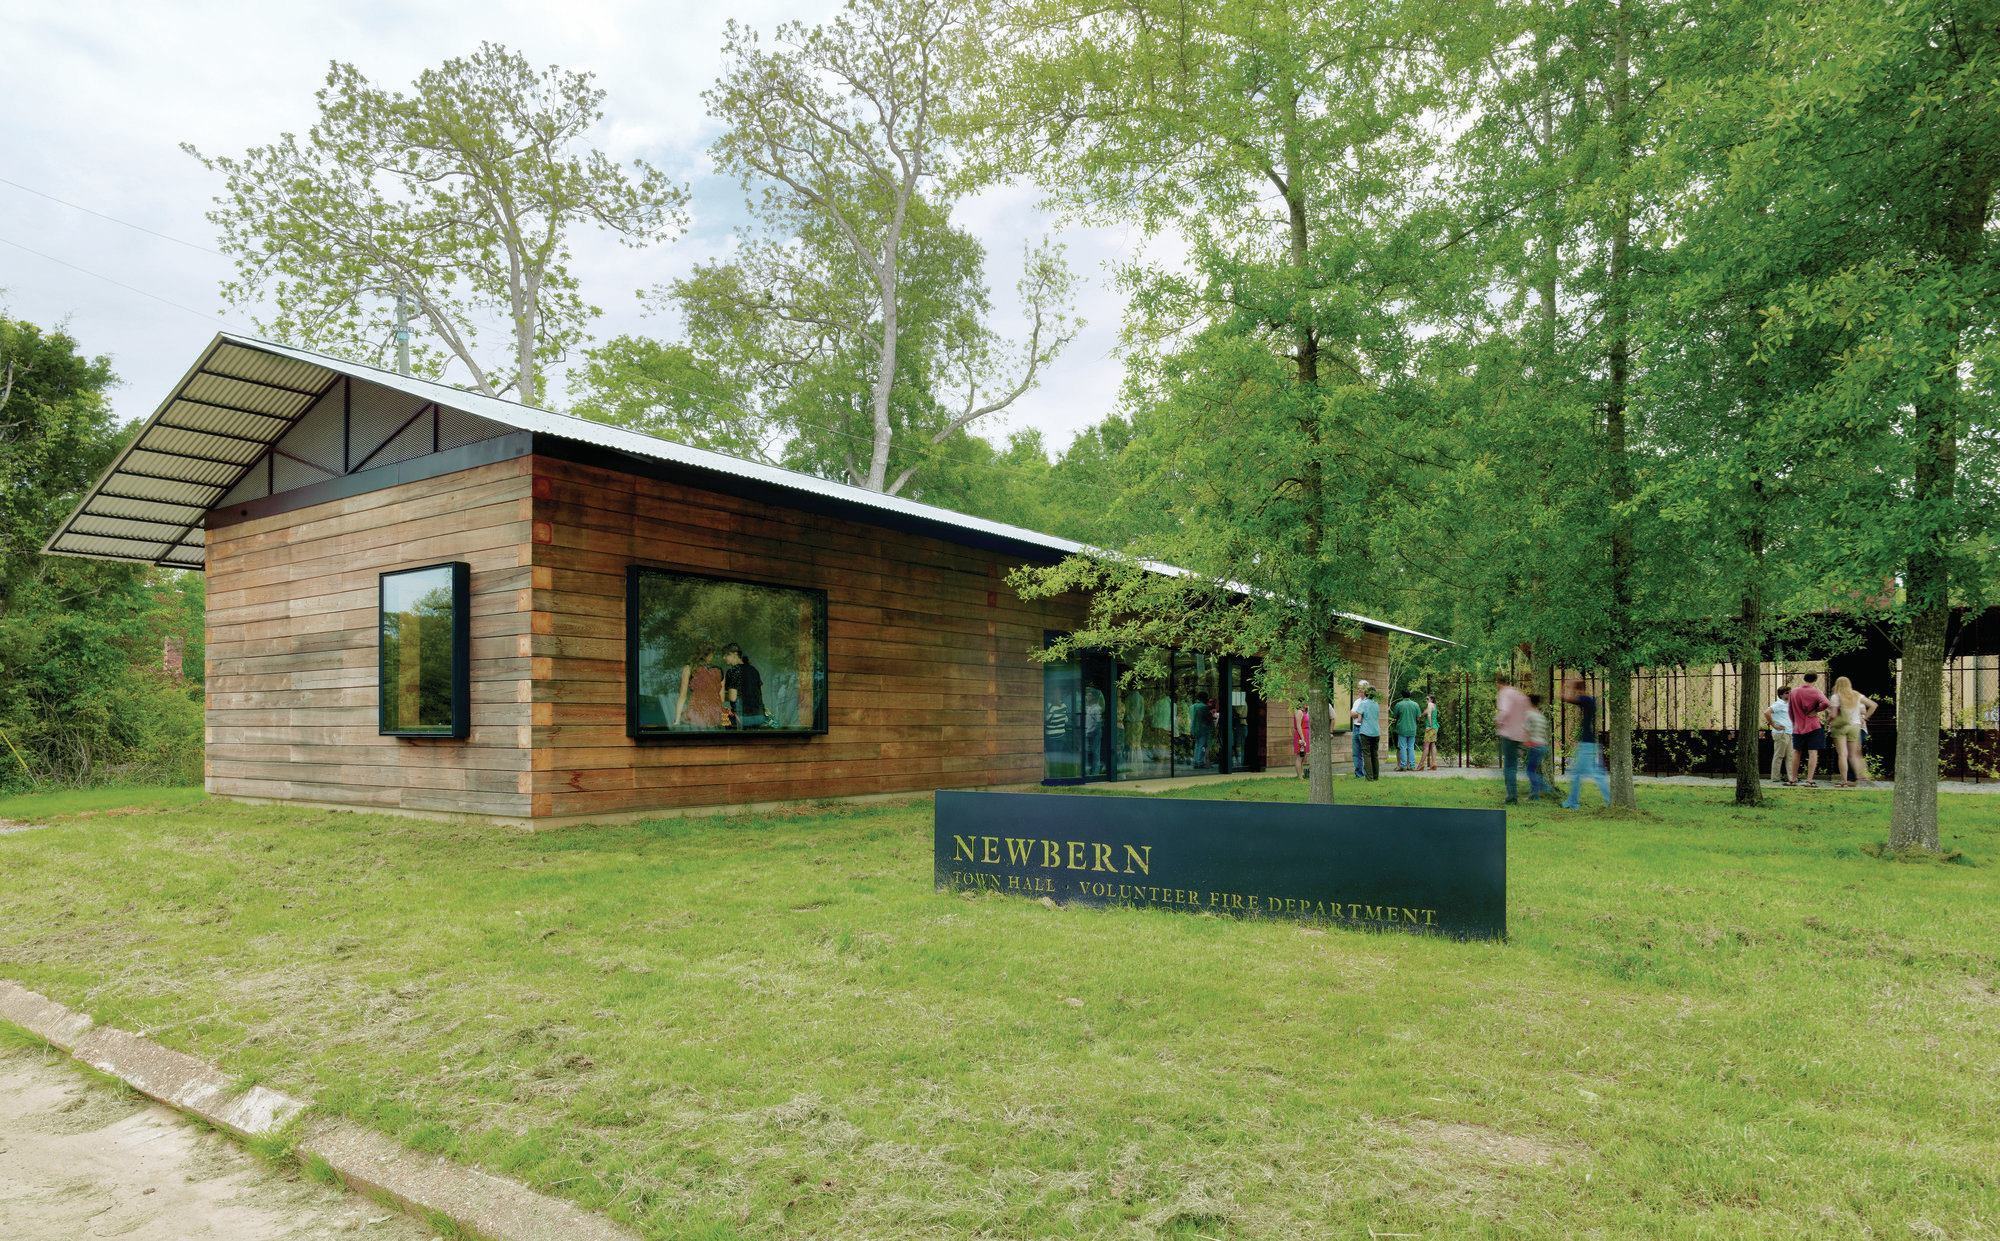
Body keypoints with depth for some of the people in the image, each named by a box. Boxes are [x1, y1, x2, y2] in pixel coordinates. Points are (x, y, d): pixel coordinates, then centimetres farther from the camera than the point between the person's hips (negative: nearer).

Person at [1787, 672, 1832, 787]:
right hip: (1813, 727, -4)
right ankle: (1809, 780, -9)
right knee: (1813, 753, -4)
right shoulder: (1815, 691, -7)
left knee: (1796, 752, 14)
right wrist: (1816, 711, -10)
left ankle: (1794, 778, 17)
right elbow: (1825, 703, -26)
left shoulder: (1793, 692, 5)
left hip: (1798, 728, 4)